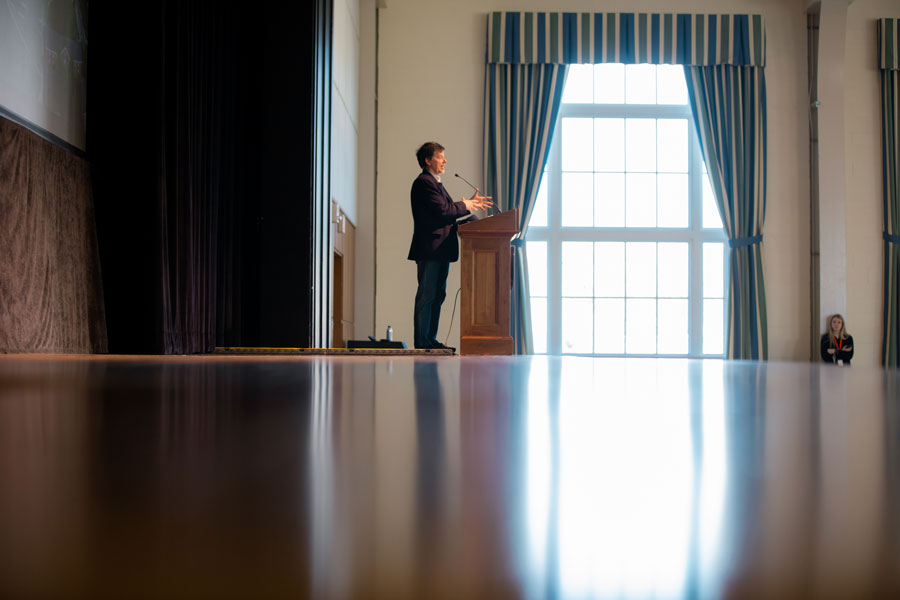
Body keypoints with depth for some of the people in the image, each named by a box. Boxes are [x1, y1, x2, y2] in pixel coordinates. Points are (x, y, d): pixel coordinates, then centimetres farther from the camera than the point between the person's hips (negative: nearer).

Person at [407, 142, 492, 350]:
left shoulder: (434, 182, 22)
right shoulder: (424, 182, -12)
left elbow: (447, 209, 20)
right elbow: (443, 210, -20)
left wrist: (470, 202, 16)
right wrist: (465, 206, -6)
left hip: (440, 250, 11)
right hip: (430, 249, -11)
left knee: (437, 295, 12)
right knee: (427, 295, -8)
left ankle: (431, 340, 17)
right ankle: (421, 342, -5)